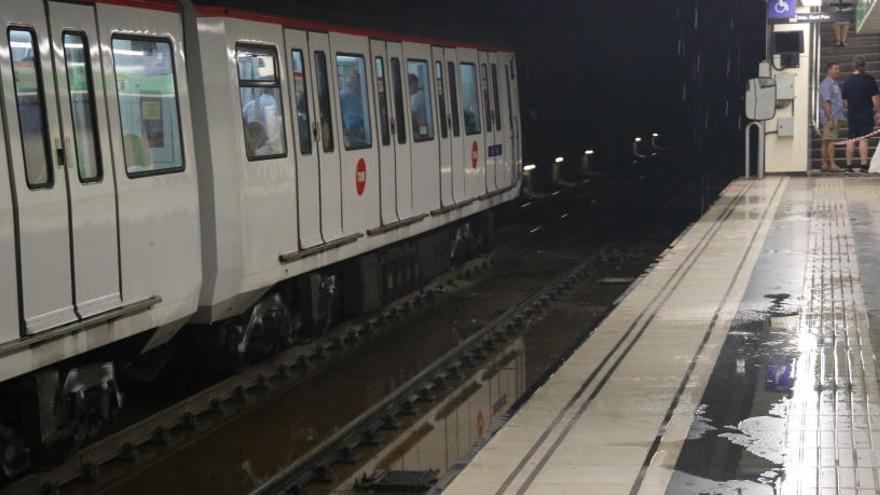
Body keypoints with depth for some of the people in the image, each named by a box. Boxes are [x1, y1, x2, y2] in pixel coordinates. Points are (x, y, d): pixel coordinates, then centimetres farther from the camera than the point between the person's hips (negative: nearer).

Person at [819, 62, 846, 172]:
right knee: (830, 141, -10)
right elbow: (826, 103, -18)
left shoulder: (834, 84, 18)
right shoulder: (826, 84, -12)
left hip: (835, 117, 9)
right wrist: (830, 119, -21)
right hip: (830, 117, -9)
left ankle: (825, 164, 9)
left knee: (827, 141, 8)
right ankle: (832, 164, -12)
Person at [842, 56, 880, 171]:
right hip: (866, 114, -4)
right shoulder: (869, 79, -8)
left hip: (851, 114, 4)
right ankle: (863, 165, -9)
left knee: (851, 140, 9)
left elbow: (845, 101, 12)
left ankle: (849, 165, 9)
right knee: (863, 139, -6)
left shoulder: (847, 82, 6)